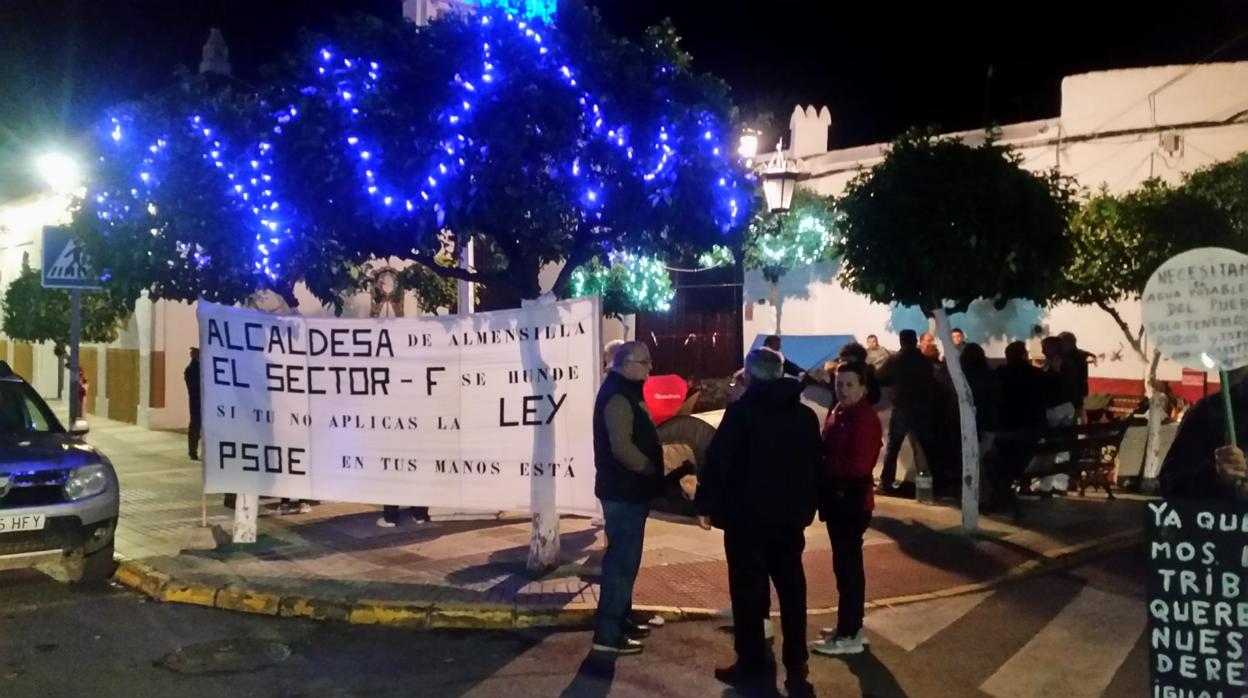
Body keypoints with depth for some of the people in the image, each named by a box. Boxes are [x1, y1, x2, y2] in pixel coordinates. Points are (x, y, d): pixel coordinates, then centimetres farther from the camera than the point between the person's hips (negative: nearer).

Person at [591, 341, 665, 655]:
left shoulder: (626, 392, 15)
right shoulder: (618, 396, -18)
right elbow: (622, 447, -27)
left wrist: (651, 470, 12)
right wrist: (651, 469, -13)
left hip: (629, 490, 11)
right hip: (624, 491, -11)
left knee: (624, 558, 18)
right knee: (622, 560, -7)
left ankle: (619, 620, 29)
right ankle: (607, 633, -1)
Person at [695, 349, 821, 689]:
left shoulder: (741, 411, -11)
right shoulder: (806, 415, 8)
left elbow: (718, 460, -14)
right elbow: (815, 465, 13)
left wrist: (706, 504, -7)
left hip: (747, 515, -5)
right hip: (791, 516, 6)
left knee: (748, 588, 2)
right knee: (792, 588, 12)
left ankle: (752, 662, 5)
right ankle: (795, 663, 16)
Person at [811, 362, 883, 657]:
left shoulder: (866, 419, -17)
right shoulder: (837, 413, 12)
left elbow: (859, 465, -23)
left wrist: (822, 466, -14)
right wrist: (821, 467, 0)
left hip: (853, 501, -10)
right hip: (837, 499, 10)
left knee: (847, 566, -5)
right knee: (846, 564, 17)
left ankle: (849, 636, 3)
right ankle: (851, 625, 28)